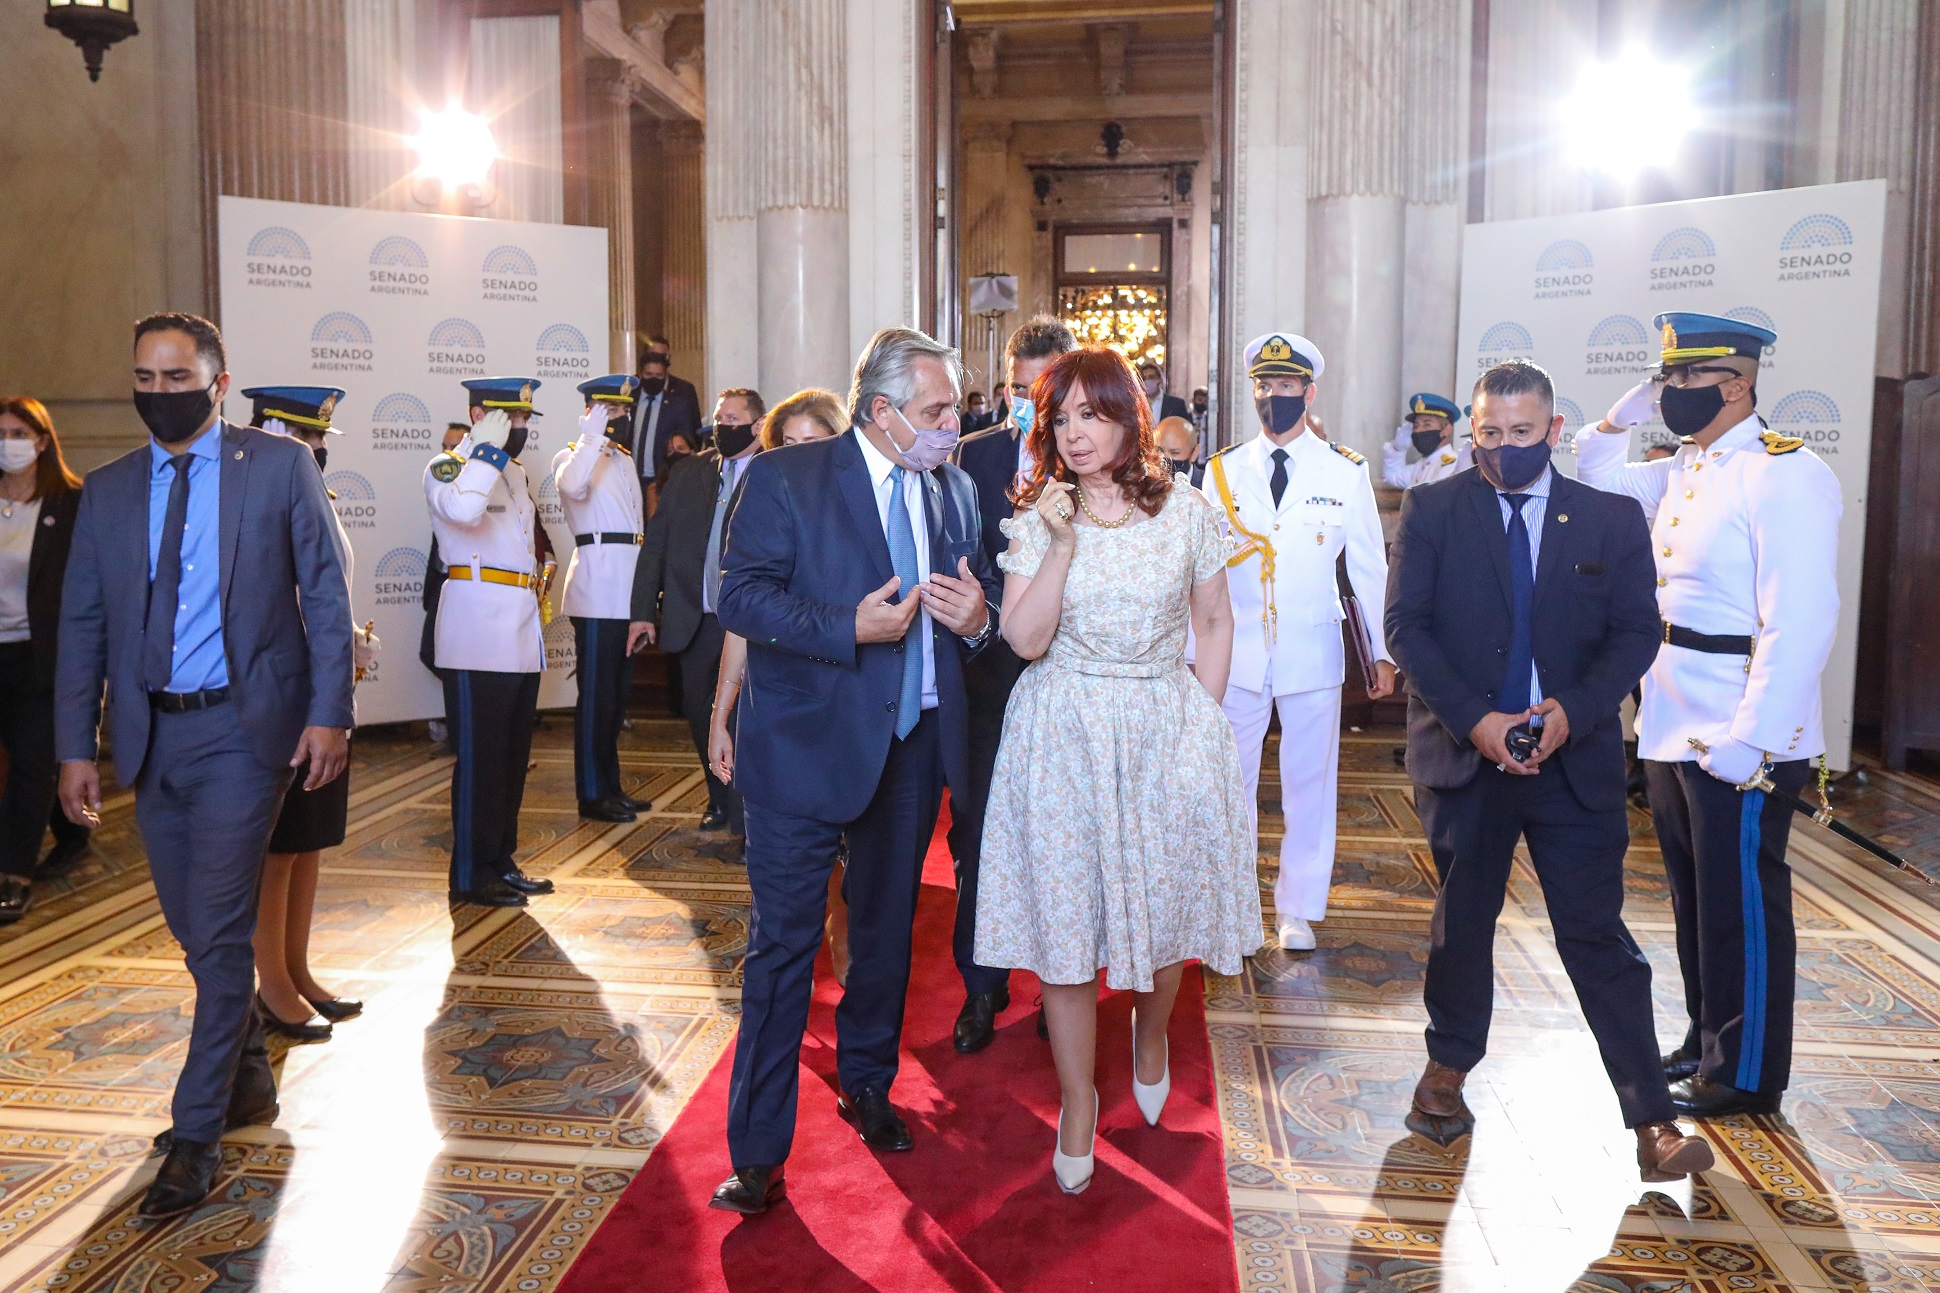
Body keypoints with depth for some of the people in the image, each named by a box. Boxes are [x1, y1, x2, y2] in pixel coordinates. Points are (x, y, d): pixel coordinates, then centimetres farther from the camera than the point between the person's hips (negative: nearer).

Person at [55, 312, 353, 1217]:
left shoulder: (281, 467, -2)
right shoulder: (108, 491, 8)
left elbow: (325, 595, -4)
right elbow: (83, 625, 9)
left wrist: (327, 713, -11)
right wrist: (75, 746, 4)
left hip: (244, 727, -4)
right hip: (150, 733, 5)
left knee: (218, 929, -5)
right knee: (195, 930, 15)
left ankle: (197, 1134, 9)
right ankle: (247, 1073, 37)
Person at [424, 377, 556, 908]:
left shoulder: (514, 471, 19)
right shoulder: (448, 467, -6)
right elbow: (462, 508, -30)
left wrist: (540, 571, 18)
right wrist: (488, 447, -20)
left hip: (522, 640, 9)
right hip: (478, 641, -8)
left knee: (513, 758, 12)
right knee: (480, 759, -4)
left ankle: (501, 863, 22)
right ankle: (472, 876, 5)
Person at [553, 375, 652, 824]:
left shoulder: (625, 460, 21)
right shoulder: (574, 456, -3)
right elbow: (571, 485, -29)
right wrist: (593, 435, -24)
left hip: (627, 595, 8)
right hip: (597, 591, -8)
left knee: (618, 692, 13)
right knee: (596, 693, -4)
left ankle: (611, 787, 22)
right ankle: (592, 794, 4)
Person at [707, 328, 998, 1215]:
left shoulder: (955, 492, 7)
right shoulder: (785, 479, -8)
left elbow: (982, 598, 14)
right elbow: (739, 595, -14)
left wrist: (977, 618, -10)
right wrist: (850, 627, -24)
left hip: (915, 745, 5)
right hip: (807, 744, -5)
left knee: (887, 930, 20)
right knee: (782, 945, 0)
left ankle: (867, 1084, 43)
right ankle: (758, 1153, 13)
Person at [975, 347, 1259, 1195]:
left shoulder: (1187, 511, 0)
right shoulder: (1037, 519, -1)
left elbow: (1215, 624, 8)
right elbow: (1024, 640, -9)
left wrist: (1202, 720, 2)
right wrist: (1062, 544, -18)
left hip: (1166, 729, 1)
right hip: (1064, 739, 0)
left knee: (1165, 910, 11)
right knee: (1065, 925, 3)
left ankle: (1150, 1040, 44)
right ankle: (1077, 1106, 21)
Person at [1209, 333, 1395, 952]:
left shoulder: (1346, 471, 2)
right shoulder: (1223, 470, 5)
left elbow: (1369, 566, 5)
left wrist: (1382, 652, 4)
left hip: (1312, 653, -1)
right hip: (1235, 653, 1)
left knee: (1310, 784, 7)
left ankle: (1299, 910, 23)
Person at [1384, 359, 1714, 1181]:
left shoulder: (1612, 519, 2)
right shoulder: (1431, 510, -1)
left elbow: (1636, 632, -1)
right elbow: (1407, 625, -6)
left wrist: (1572, 709, -17)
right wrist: (1473, 720, -17)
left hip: (1575, 758, 0)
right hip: (1464, 751, 0)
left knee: (1598, 934, 2)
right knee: (1462, 919, 14)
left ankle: (1651, 1118, 12)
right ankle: (1448, 1067, 33)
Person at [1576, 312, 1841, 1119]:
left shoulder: (1784, 475, -16)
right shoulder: (1682, 472, 9)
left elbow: (1800, 624, -21)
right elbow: (1597, 477, 27)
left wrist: (1748, 741, -24)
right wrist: (1623, 414, 9)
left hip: (1737, 744, -8)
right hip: (1672, 734, 8)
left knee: (1742, 908, 5)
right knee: (1695, 899, 18)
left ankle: (1746, 1075, 20)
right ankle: (1705, 1044, 34)